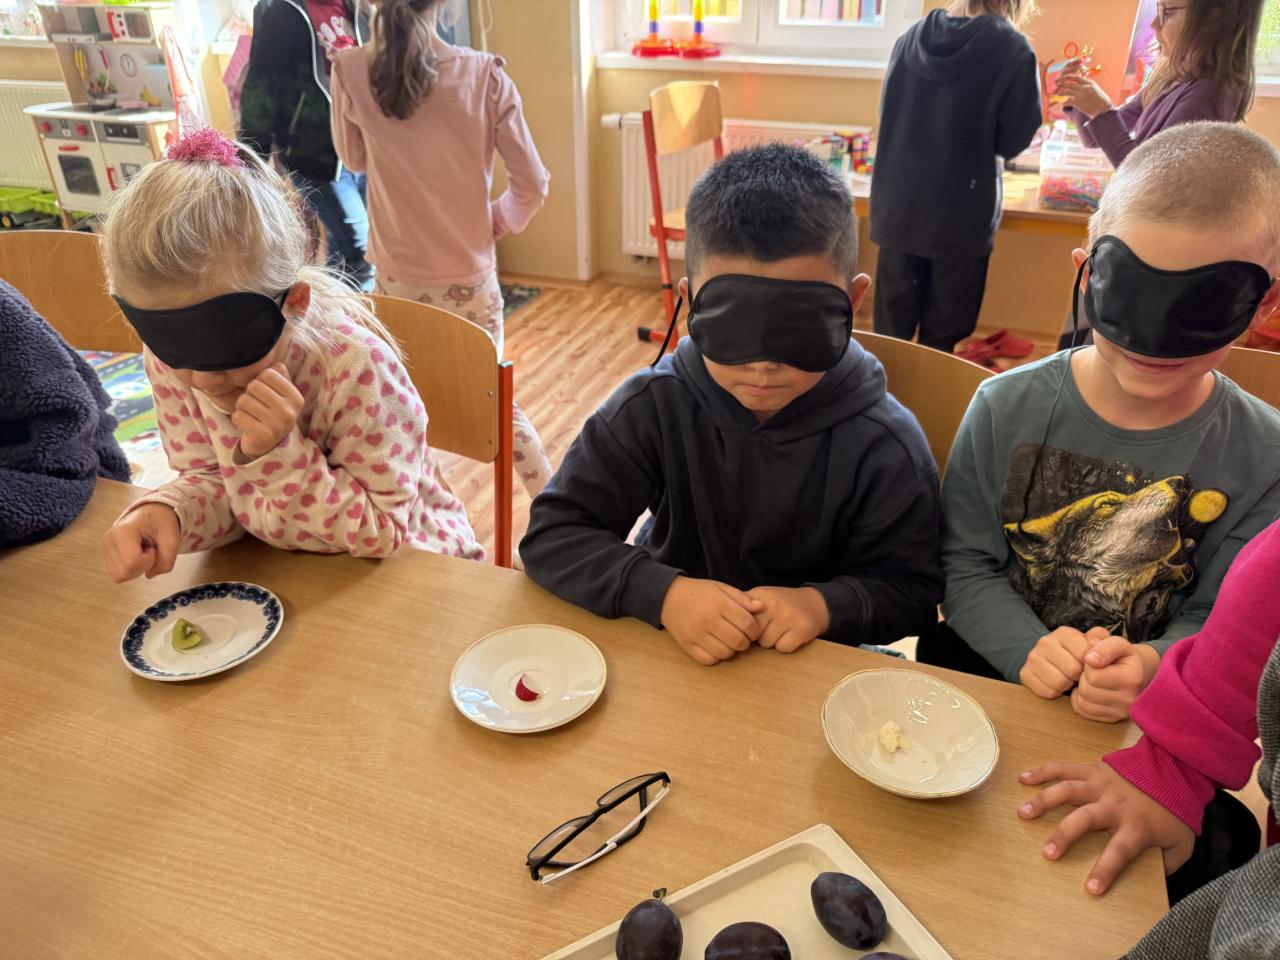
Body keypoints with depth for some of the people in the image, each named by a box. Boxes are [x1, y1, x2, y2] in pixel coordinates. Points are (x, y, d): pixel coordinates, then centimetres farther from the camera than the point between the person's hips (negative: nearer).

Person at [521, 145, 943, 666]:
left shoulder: (884, 445, -15)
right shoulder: (654, 406, -14)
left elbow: (912, 592, -5)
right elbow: (553, 534, -14)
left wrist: (825, 605, -26)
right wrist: (662, 592, -30)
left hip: (813, 669, 0)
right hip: (666, 656, 1)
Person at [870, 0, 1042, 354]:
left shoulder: (911, 37, 3)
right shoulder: (1014, 51, -11)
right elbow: (1013, 140, -7)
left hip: (898, 204, 4)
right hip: (959, 215, -4)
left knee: (891, 330, 13)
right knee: (943, 335, 10)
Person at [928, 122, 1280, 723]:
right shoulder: (1009, 408, -8)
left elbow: (1212, 618, -2)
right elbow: (967, 566, -4)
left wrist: (1152, 666, -23)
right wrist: (1028, 649, -20)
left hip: (1149, 720, 2)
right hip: (991, 668, -1)